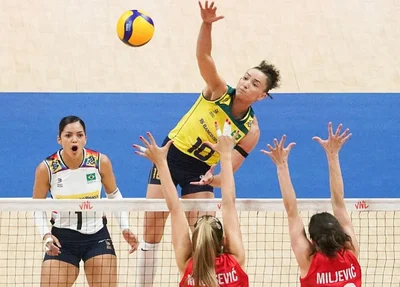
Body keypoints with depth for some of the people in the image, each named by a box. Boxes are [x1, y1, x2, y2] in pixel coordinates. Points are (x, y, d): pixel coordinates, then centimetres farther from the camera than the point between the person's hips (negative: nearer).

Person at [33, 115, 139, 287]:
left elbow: (114, 195, 7)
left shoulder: (101, 162, -10)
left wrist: (125, 228, -2)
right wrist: (46, 234, -15)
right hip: (62, 239, -1)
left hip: (97, 236, 1)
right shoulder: (46, 168, -13)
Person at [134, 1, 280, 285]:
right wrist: (207, 25, -48)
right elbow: (203, 55, -29)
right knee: (152, 232, -1)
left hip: (200, 170, 1)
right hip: (172, 155, 0)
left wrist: (214, 179, -37)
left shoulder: (251, 131, -11)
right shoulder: (219, 91, -13)